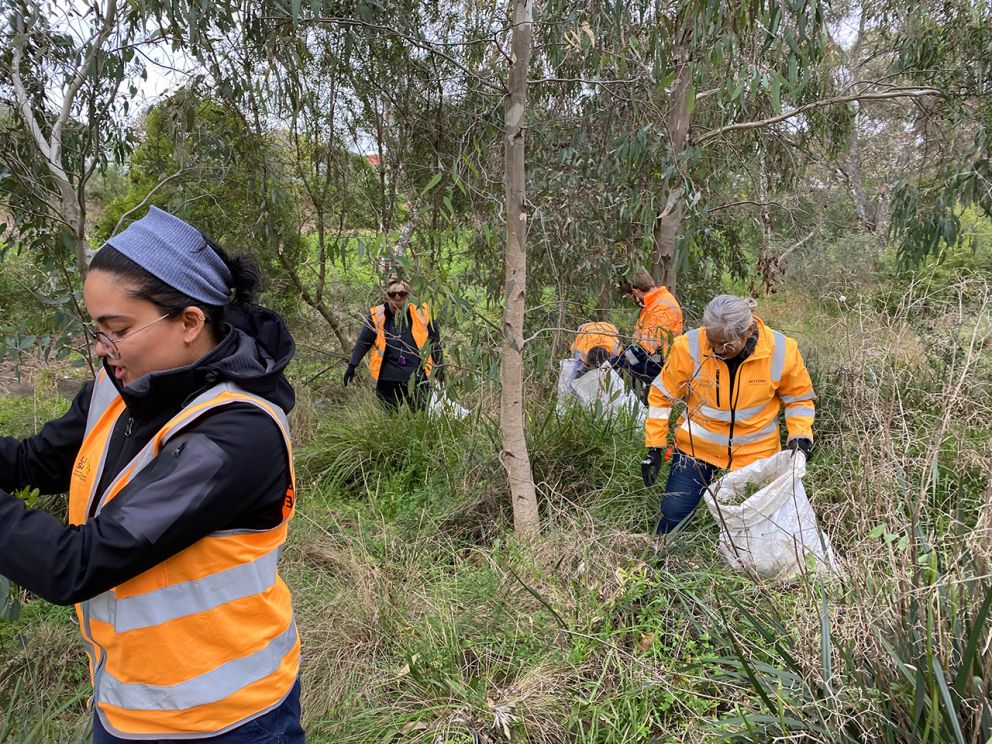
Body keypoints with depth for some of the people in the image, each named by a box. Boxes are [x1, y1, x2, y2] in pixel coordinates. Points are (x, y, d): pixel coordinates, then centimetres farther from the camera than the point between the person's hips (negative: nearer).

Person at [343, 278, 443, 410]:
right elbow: (363, 342, 0)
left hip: (417, 378, 0)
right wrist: (351, 366, -1)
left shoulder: (422, 314, -6)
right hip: (387, 379, 0)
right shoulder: (377, 316, -7)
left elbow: (435, 343, 5)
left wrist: (439, 368, 10)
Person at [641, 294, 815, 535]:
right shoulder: (689, 347, -18)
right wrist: (654, 448, -5)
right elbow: (662, 397, -5)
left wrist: (800, 437, -11)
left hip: (755, 452, 1)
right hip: (697, 446, -1)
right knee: (674, 513, -1)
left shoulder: (782, 351, -15)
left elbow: (799, 398, 4)